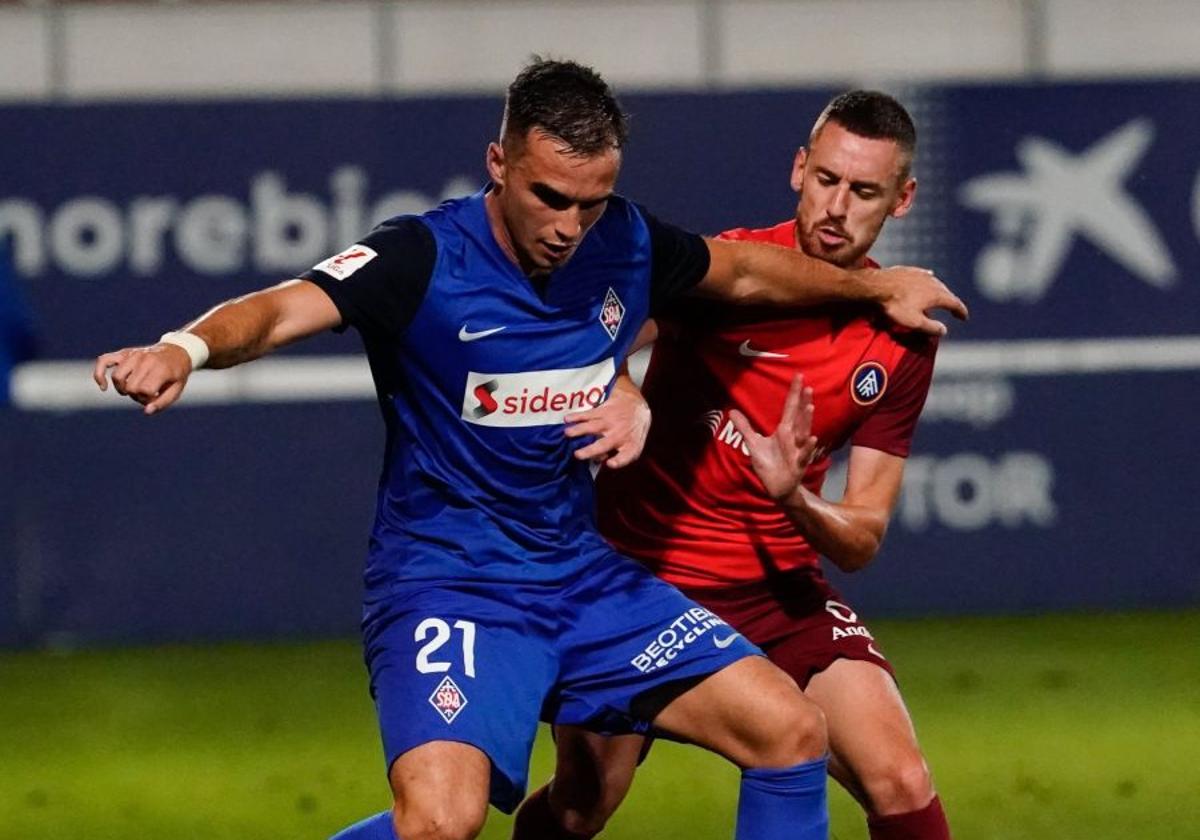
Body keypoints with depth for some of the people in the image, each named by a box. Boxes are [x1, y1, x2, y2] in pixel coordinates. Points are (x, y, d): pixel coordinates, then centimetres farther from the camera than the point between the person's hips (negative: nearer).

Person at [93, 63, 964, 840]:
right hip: (447, 583, -7)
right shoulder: (426, 259, -18)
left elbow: (742, 270, 22)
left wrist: (874, 284, 36)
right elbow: (285, 310, -33)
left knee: (791, 730, 0)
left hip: (586, 577, 7)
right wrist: (187, 347, -54)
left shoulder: (626, 246, 0)